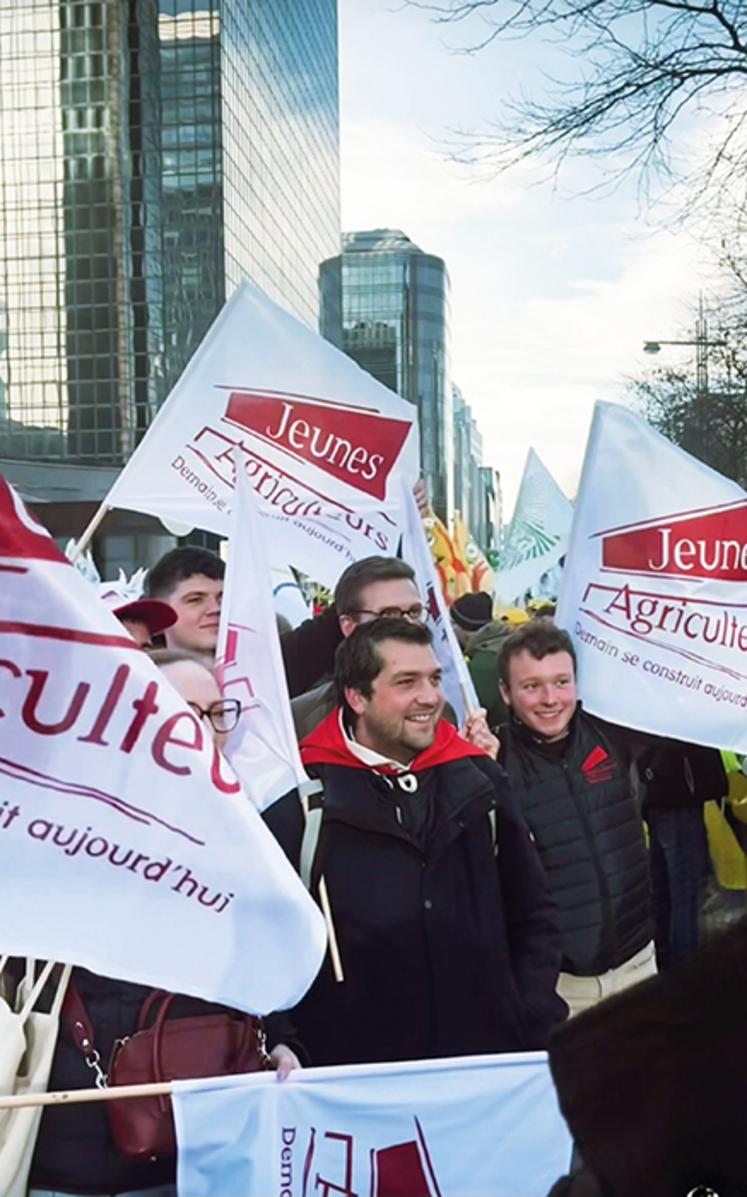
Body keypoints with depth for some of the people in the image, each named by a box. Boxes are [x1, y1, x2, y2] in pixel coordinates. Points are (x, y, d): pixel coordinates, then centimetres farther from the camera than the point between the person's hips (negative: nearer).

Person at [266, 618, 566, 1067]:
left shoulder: (479, 780, 8)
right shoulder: (300, 795, -6)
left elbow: (534, 917, 14)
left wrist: (535, 1027, 5)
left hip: (488, 1064, 4)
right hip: (349, 1070, -3)